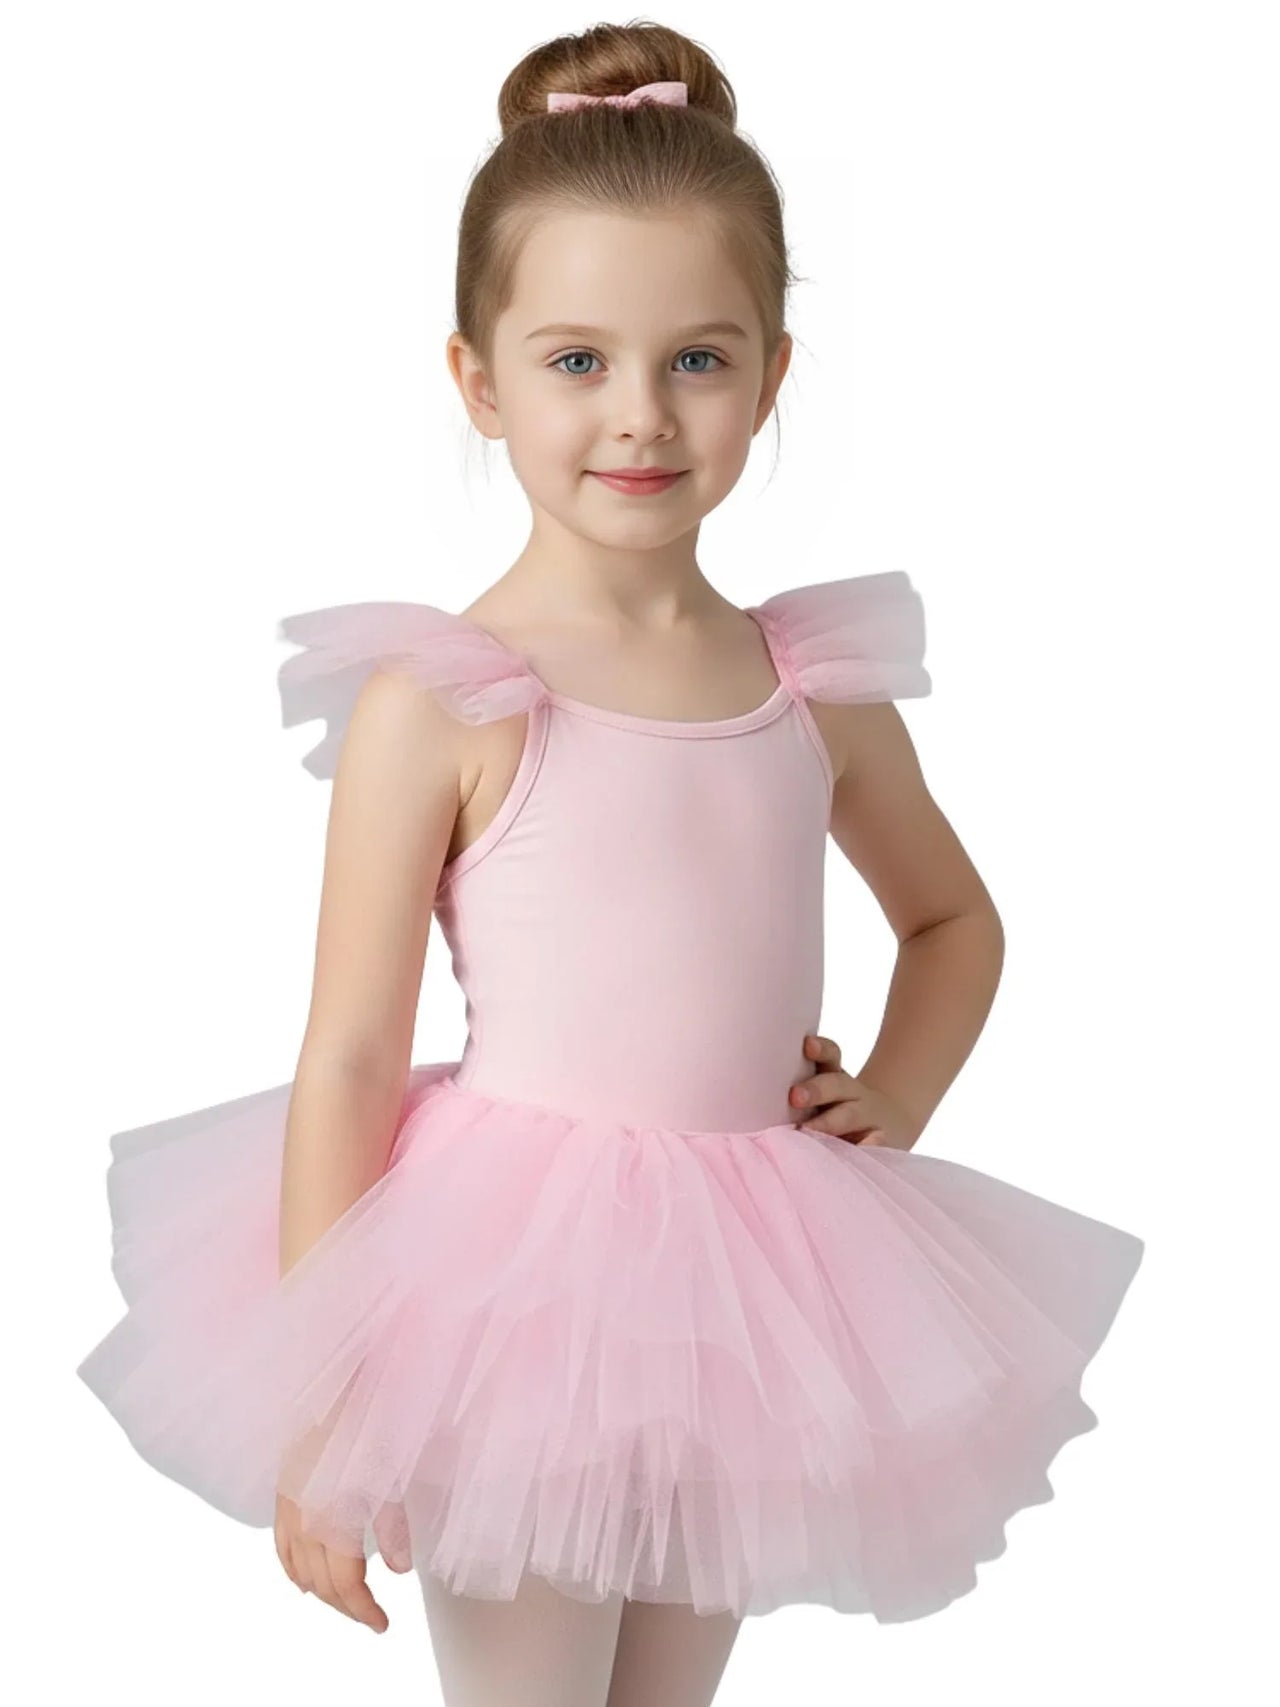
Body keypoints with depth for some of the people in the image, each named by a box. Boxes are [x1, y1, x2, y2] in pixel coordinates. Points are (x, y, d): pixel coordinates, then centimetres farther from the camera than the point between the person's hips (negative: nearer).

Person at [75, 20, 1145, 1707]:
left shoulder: (822, 688, 0)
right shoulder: (440, 704, -14)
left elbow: (954, 918, 19)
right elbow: (353, 1059, -12)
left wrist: (893, 1100, 3)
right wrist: (318, 1404, -11)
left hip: (743, 1308, 5)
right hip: (509, 1310, -4)